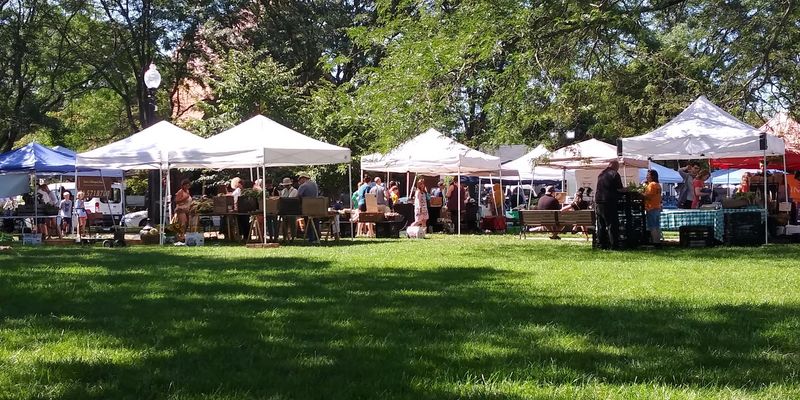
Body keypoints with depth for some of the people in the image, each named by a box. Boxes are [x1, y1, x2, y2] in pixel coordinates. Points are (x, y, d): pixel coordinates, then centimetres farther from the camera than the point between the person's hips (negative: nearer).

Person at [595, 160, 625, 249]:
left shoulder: (601, 174, 15)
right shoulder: (614, 174, -6)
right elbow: (619, 189, -8)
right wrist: (626, 189, 11)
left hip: (598, 202, 7)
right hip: (609, 202, -7)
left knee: (601, 225, 10)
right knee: (612, 225, -4)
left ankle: (602, 244, 11)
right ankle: (614, 245, -7)